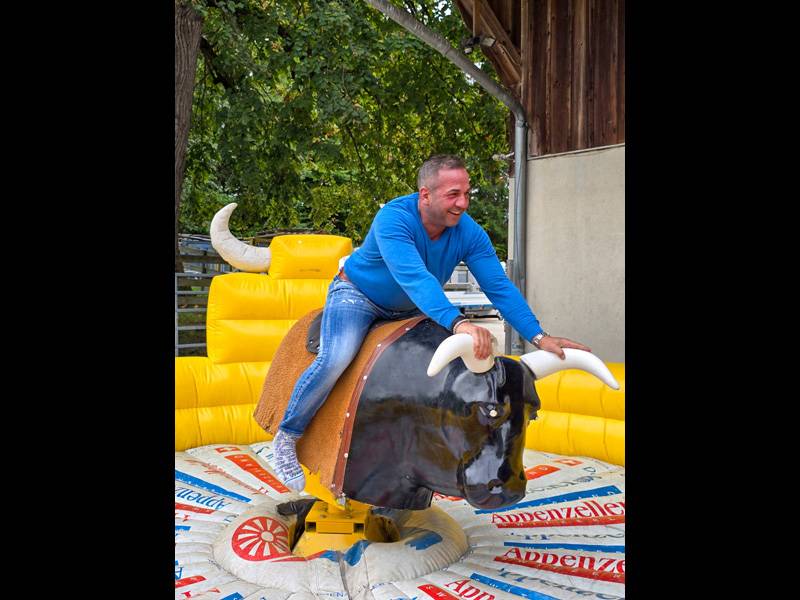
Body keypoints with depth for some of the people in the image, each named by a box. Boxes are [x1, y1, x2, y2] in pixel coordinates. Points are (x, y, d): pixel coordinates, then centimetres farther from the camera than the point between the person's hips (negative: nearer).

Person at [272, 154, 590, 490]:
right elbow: (414, 278, -49)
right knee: (334, 360, -30)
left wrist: (539, 337, -28)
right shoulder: (394, 218, -34)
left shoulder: (469, 233, -18)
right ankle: (287, 437, -6)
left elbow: (499, 287, -18)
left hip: (409, 310, 6)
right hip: (357, 295, -5)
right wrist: (458, 323, -62)